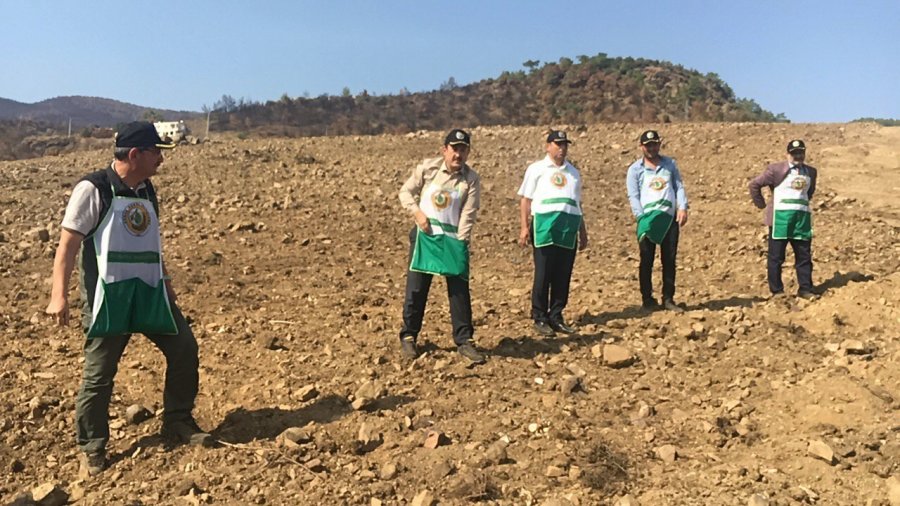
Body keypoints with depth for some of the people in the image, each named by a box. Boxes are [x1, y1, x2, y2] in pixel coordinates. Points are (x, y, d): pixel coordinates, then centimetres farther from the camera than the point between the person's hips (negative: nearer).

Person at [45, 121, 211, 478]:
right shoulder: (93, 189, -11)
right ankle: (91, 449, 19)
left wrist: (166, 284, 22)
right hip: (109, 296, -7)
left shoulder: (146, 190, 10)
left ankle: (177, 422, 23)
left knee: (184, 348, 6)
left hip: (149, 292, 7)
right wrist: (59, 294, -19)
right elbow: (68, 243, -12)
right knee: (99, 373, 1)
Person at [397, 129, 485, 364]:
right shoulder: (427, 167, -1)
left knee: (460, 290, 1)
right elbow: (406, 191, 6)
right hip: (425, 234, 0)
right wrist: (417, 212, -10)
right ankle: (408, 337, 16)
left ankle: (464, 340, 11)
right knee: (416, 287, 2)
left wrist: (459, 243, -14)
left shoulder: (471, 179, -3)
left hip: (454, 238, 0)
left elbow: (468, 215, -7)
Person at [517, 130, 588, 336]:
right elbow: (525, 199, 2)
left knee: (563, 275, 5)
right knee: (543, 274, -4)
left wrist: (583, 231, 23)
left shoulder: (574, 172, 22)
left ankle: (556, 317, 13)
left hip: (569, 228, 5)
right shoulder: (536, 169, 8)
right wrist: (524, 227, -8)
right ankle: (540, 318, 5)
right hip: (545, 226, -4)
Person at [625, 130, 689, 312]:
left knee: (669, 260, 5)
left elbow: (679, 186, 10)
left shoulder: (670, 164, 13)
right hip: (648, 219, -3)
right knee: (647, 261, 1)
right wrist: (642, 218, -14)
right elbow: (633, 196, -3)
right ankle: (647, 299, 9)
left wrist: (683, 207, -6)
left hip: (670, 218, 3)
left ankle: (668, 299, 14)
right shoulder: (635, 169, 3)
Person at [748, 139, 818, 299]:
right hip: (781, 216, -5)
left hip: (802, 218, 5)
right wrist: (762, 204, -2)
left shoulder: (811, 172, 11)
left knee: (804, 255, 6)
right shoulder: (776, 169, -5)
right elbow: (754, 184, -4)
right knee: (776, 256, 0)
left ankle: (805, 289, 15)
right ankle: (777, 291, 8)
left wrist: (804, 203, 19)